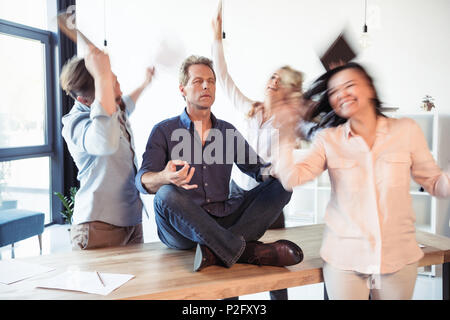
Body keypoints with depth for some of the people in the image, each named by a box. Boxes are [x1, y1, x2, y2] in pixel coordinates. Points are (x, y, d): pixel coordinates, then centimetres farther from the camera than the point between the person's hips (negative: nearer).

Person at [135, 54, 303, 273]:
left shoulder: (228, 131, 15)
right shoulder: (163, 131, 4)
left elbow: (256, 167, 17)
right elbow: (143, 180, -7)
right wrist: (165, 177, -33)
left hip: (222, 221, 4)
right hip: (181, 229, -3)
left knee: (280, 186, -12)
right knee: (167, 195, -35)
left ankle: (216, 251, -32)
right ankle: (249, 251, -31)